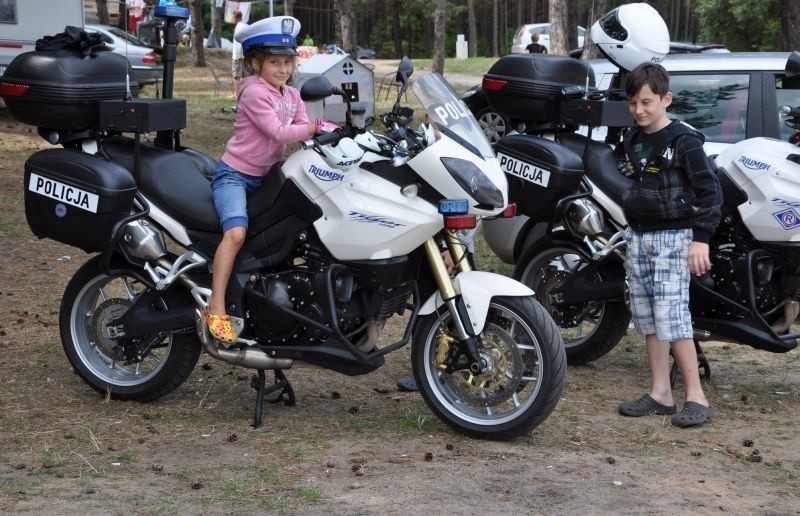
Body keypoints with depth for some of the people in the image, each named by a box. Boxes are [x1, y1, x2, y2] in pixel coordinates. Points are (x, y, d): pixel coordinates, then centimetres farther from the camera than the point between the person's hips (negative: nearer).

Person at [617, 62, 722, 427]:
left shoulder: (684, 140, -10)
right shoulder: (632, 142, 12)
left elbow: (710, 191, -12)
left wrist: (701, 239, -18)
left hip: (672, 237, -7)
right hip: (637, 236, 7)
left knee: (671, 317, -12)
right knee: (647, 318, 8)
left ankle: (696, 397, -8)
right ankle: (660, 394, 14)